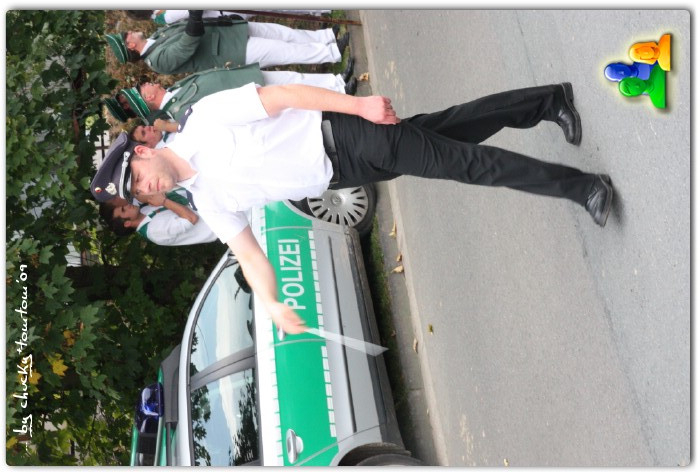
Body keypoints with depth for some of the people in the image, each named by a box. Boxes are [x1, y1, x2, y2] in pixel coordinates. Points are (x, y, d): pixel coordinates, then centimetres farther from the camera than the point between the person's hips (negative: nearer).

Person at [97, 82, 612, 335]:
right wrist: (272, 304, -5)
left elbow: (281, 95, -16)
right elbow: (249, 253, 7)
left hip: (345, 132, -5)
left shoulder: (204, 118, -15)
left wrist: (356, 102, -21)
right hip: (340, 173, 5)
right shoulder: (209, 202, 4)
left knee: (464, 159, -7)